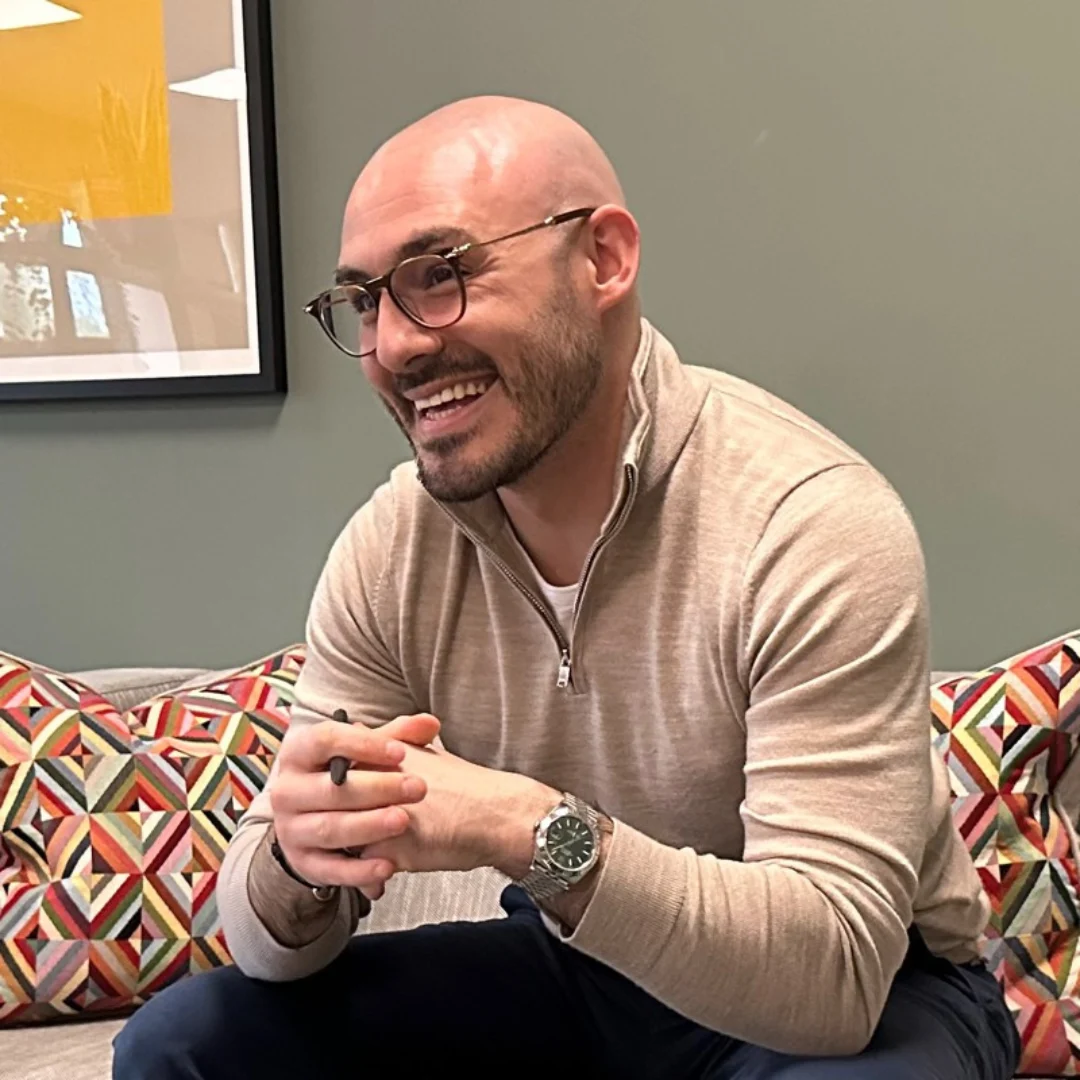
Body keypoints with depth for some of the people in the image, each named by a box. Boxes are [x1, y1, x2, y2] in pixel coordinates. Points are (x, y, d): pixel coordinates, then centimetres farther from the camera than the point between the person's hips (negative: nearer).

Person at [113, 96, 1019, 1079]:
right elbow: (272, 945, -7)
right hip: (571, 965, 5)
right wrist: (296, 859, -30)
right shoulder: (389, 550, -10)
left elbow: (830, 972, -30)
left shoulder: (812, 526, -27)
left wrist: (533, 832, -42)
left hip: (864, 996, -4)